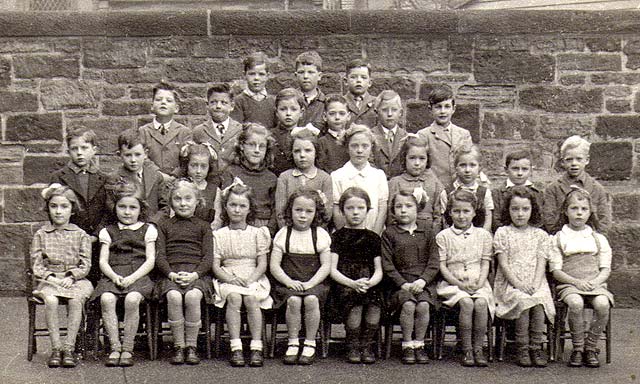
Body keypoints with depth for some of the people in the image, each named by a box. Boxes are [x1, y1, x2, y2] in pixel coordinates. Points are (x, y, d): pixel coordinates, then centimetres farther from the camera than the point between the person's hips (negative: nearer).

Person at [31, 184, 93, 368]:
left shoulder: (80, 235, 8)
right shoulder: (41, 235, 10)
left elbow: (85, 264, 3)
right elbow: (36, 265, 5)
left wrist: (71, 277, -14)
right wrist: (50, 277, -12)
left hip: (75, 280, 0)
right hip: (48, 280, 0)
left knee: (75, 300, -32)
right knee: (50, 300, -32)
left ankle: (69, 348, -27)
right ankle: (56, 348, -26)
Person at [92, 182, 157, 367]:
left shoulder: (148, 230, 16)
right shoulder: (108, 232, 20)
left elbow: (150, 260, 6)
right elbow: (103, 261, 10)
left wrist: (132, 277, -10)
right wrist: (114, 277, -11)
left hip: (138, 276, -2)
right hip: (112, 275, 2)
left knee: (132, 299, -34)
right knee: (106, 299, -31)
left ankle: (127, 349, -22)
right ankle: (115, 348, -24)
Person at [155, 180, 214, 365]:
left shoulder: (203, 226, 17)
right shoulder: (164, 225, 18)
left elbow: (208, 257, 7)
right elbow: (160, 256, 8)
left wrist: (194, 274, -12)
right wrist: (172, 274, -11)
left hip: (197, 273, 0)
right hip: (171, 274, 1)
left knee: (192, 296, -33)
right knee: (174, 296, -32)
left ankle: (192, 346, -18)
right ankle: (178, 346, -19)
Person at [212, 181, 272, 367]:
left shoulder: (257, 233, 10)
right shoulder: (219, 235, 9)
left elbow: (262, 263, 4)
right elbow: (215, 265, 3)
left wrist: (250, 279, -13)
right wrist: (230, 278, -15)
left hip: (253, 278, 0)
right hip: (227, 279, 0)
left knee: (251, 298, -31)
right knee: (233, 297, -31)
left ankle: (256, 347, -28)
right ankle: (236, 347, -32)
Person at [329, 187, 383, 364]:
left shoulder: (373, 237, 16)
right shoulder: (337, 236, 10)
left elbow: (379, 271, 10)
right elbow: (332, 270, 1)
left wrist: (369, 283, -13)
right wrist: (353, 283, -17)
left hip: (370, 285, 2)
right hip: (343, 285, -2)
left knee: (375, 302, -31)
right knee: (355, 302, -34)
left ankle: (366, 346, -11)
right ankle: (353, 347, -15)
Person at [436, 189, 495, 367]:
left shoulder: (483, 235, 11)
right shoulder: (443, 236, 5)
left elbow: (485, 264, 8)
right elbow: (442, 266, 0)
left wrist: (480, 283, -9)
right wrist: (459, 284, -12)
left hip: (478, 284, 2)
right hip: (452, 283, -2)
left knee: (481, 303, -29)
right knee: (466, 302, -30)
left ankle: (478, 348, -19)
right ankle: (466, 349, -22)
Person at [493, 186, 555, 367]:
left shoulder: (540, 235, 13)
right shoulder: (502, 233, 7)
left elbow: (541, 264, 4)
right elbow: (503, 263, -1)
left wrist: (535, 285, -13)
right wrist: (517, 282, -15)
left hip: (535, 284, 2)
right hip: (509, 283, -1)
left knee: (538, 302, -30)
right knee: (522, 301, -32)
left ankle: (536, 347, -22)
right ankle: (522, 349, -24)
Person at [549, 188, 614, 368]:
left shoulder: (599, 239, 15)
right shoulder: (558, 239, 8)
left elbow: (605, 268, 10)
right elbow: (555, 270, 2)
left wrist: (596, 281, -11)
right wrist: (576, 282, -13)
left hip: (595, 284, 2)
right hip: (568, 285, -2)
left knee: (602, 304, -31)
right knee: (575, 303, -35)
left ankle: (590, 348, -13)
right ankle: (577, 348, -17)